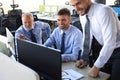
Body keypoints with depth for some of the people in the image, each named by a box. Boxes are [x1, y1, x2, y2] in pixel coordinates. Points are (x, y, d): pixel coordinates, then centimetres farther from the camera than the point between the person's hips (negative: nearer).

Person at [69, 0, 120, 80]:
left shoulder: (103, 11, -28)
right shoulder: (83, 15, -5)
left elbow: (110, 43, -32)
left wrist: (96, 67, -29)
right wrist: (83, 59, -1)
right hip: (106, 51, 6)